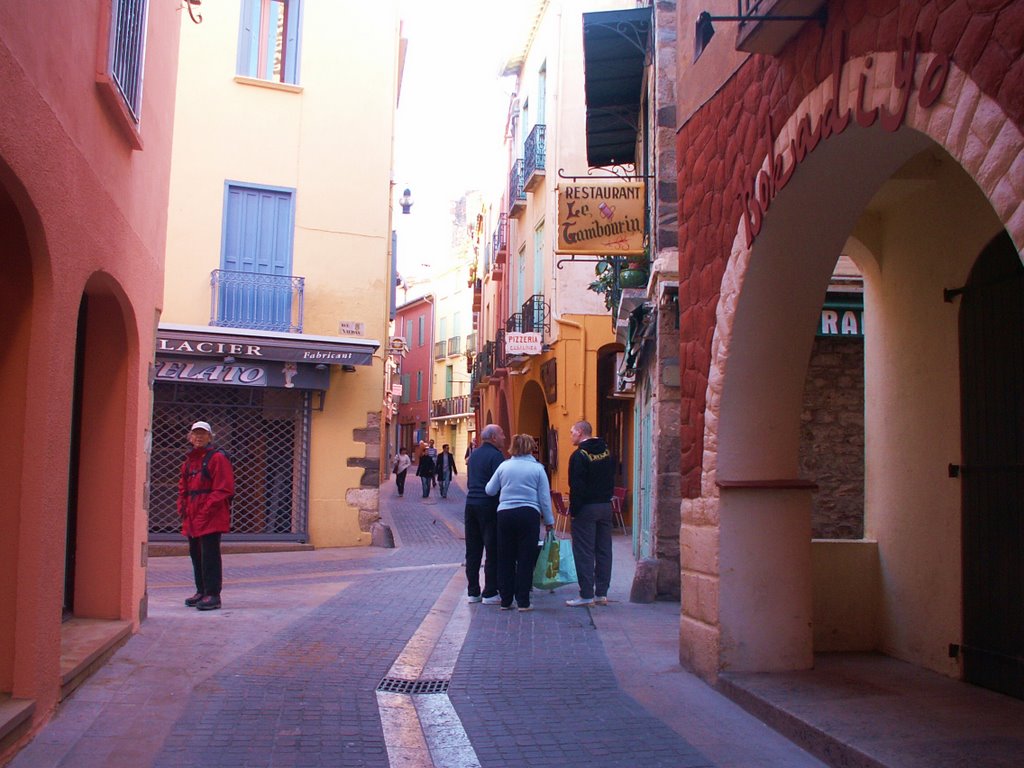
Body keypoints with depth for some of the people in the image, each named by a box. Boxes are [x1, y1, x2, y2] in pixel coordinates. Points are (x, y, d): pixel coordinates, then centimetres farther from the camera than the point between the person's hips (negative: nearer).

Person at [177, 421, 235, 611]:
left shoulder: (217, 458, -7)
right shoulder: (189, 461, 18)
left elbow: (223, 489, -13)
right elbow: (183, 488, 24)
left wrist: (207, 510, -17)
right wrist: (182, 508, 10)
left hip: (211, 518, -8)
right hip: (192, 518, 8)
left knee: (210, 556, -8)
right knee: (196, 555, 14)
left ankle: (213, 595, -5)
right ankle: (201, 592, 24)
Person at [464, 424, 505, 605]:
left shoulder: (474, 455, 14)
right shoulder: (496, 455, -11)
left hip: (471, 504, 8)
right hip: (489, 506, -7)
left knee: (472, 551, 11)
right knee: (493, 551, 0)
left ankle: (472, 592, 16)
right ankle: (489, 593, 2)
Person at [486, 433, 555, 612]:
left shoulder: (504, 466, 5)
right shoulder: (537, 468, 0)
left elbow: (490, 490, 8)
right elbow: (544, 498, 1)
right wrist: (549, 521, 10)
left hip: (505, 514, 2)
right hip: (529, 515, -2)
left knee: (505, 559, 10)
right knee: (526, 559, 3)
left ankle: (505, 600, 14)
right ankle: (523, 602, 4)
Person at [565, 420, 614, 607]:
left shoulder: (579, 455, -12)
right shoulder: (606, 451, 10)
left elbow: (576, 486, -16)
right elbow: (611, 479, 15)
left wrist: (573, 510, -11)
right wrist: (606, 498, 17)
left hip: (586, 508, -7)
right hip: (606, 506, 7)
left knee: (584, 552, -2)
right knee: (603, 551, 9)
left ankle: (587, 594, -2)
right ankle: (601, 593, 13)